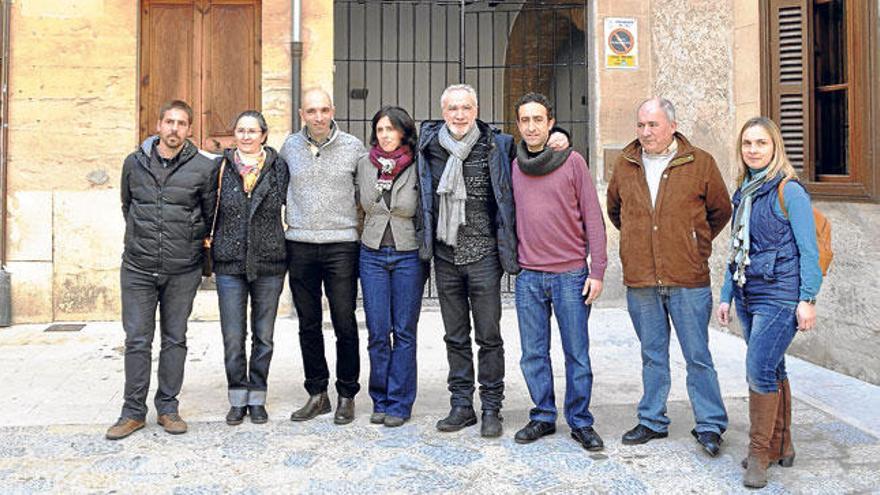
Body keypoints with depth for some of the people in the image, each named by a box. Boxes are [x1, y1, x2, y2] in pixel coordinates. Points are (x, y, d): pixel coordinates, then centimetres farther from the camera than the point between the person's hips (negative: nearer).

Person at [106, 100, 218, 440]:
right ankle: (133, 411, 15)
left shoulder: (203, 167, -3)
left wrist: (189, 241, 8)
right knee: (137, 340, 4)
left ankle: (167, 408, 19)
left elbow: (211, 215, 7)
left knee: (175, 339, 8)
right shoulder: (134, 163, 5)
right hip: (138, 268, 1)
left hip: (183, 270, -1)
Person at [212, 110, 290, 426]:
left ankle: (257, 399, 21)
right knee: (233, 337, 2)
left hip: (269, 262, 0)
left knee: (263, 336, 8)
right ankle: (237, 399, 18)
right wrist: (208, 246, 3)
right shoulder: (220, 167, 3)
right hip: (229, 262, 0)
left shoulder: (278, 166, 3)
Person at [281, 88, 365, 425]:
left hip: (341, 245, -2)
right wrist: (292, 215, 15)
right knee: (308, 324, 9)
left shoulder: (353, 147, 0)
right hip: (299, 246, 3)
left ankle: (347, 395, 13)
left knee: (345, 324, -1)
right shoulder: (290, 146, 7)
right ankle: (317, 394, 21)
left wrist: (360, 223, 8)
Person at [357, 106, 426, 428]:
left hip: (408, 255, -2)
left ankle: (399, 403, 13)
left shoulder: (416, 168, -6)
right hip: (372, 254, 3)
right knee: (378, 332, 5)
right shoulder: (365, 164, 3)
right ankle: (380, 401, 18)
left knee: (404, 332, 4)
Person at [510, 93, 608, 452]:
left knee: (577, 354, 4)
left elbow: (593, 217, -2)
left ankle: (580, 422, 16)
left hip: (570, 274, -3)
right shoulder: (514, 167, 8)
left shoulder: (572, 162, -1)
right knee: (533, 354, 8)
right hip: (528, 276, 3)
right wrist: (513, 261, 6)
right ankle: (543, 417, 22)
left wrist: (597, 270, -7)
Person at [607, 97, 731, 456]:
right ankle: (652, 421, 26)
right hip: (640, 282, 3)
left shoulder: (700, 163, -1)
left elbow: (720, 211, 11)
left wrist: (696, 245, 10)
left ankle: (710, 426, 16)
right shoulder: (625, 165, 7)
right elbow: (614, 209, 23)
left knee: (698, 357, 3)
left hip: (688, 280, -3)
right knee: (652, 356, 14)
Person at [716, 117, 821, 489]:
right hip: (748, 297, 7)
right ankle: (781, 447, 24)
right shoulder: (743, 193, 13)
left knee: (759, 370, -11)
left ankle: (760, 453, 2)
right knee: (771, 371, 13)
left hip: (779, 296, -7)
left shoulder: (790, 192, -8)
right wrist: (726, 295, 16)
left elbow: (808, 250, -9)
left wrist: (808, 299, -13)